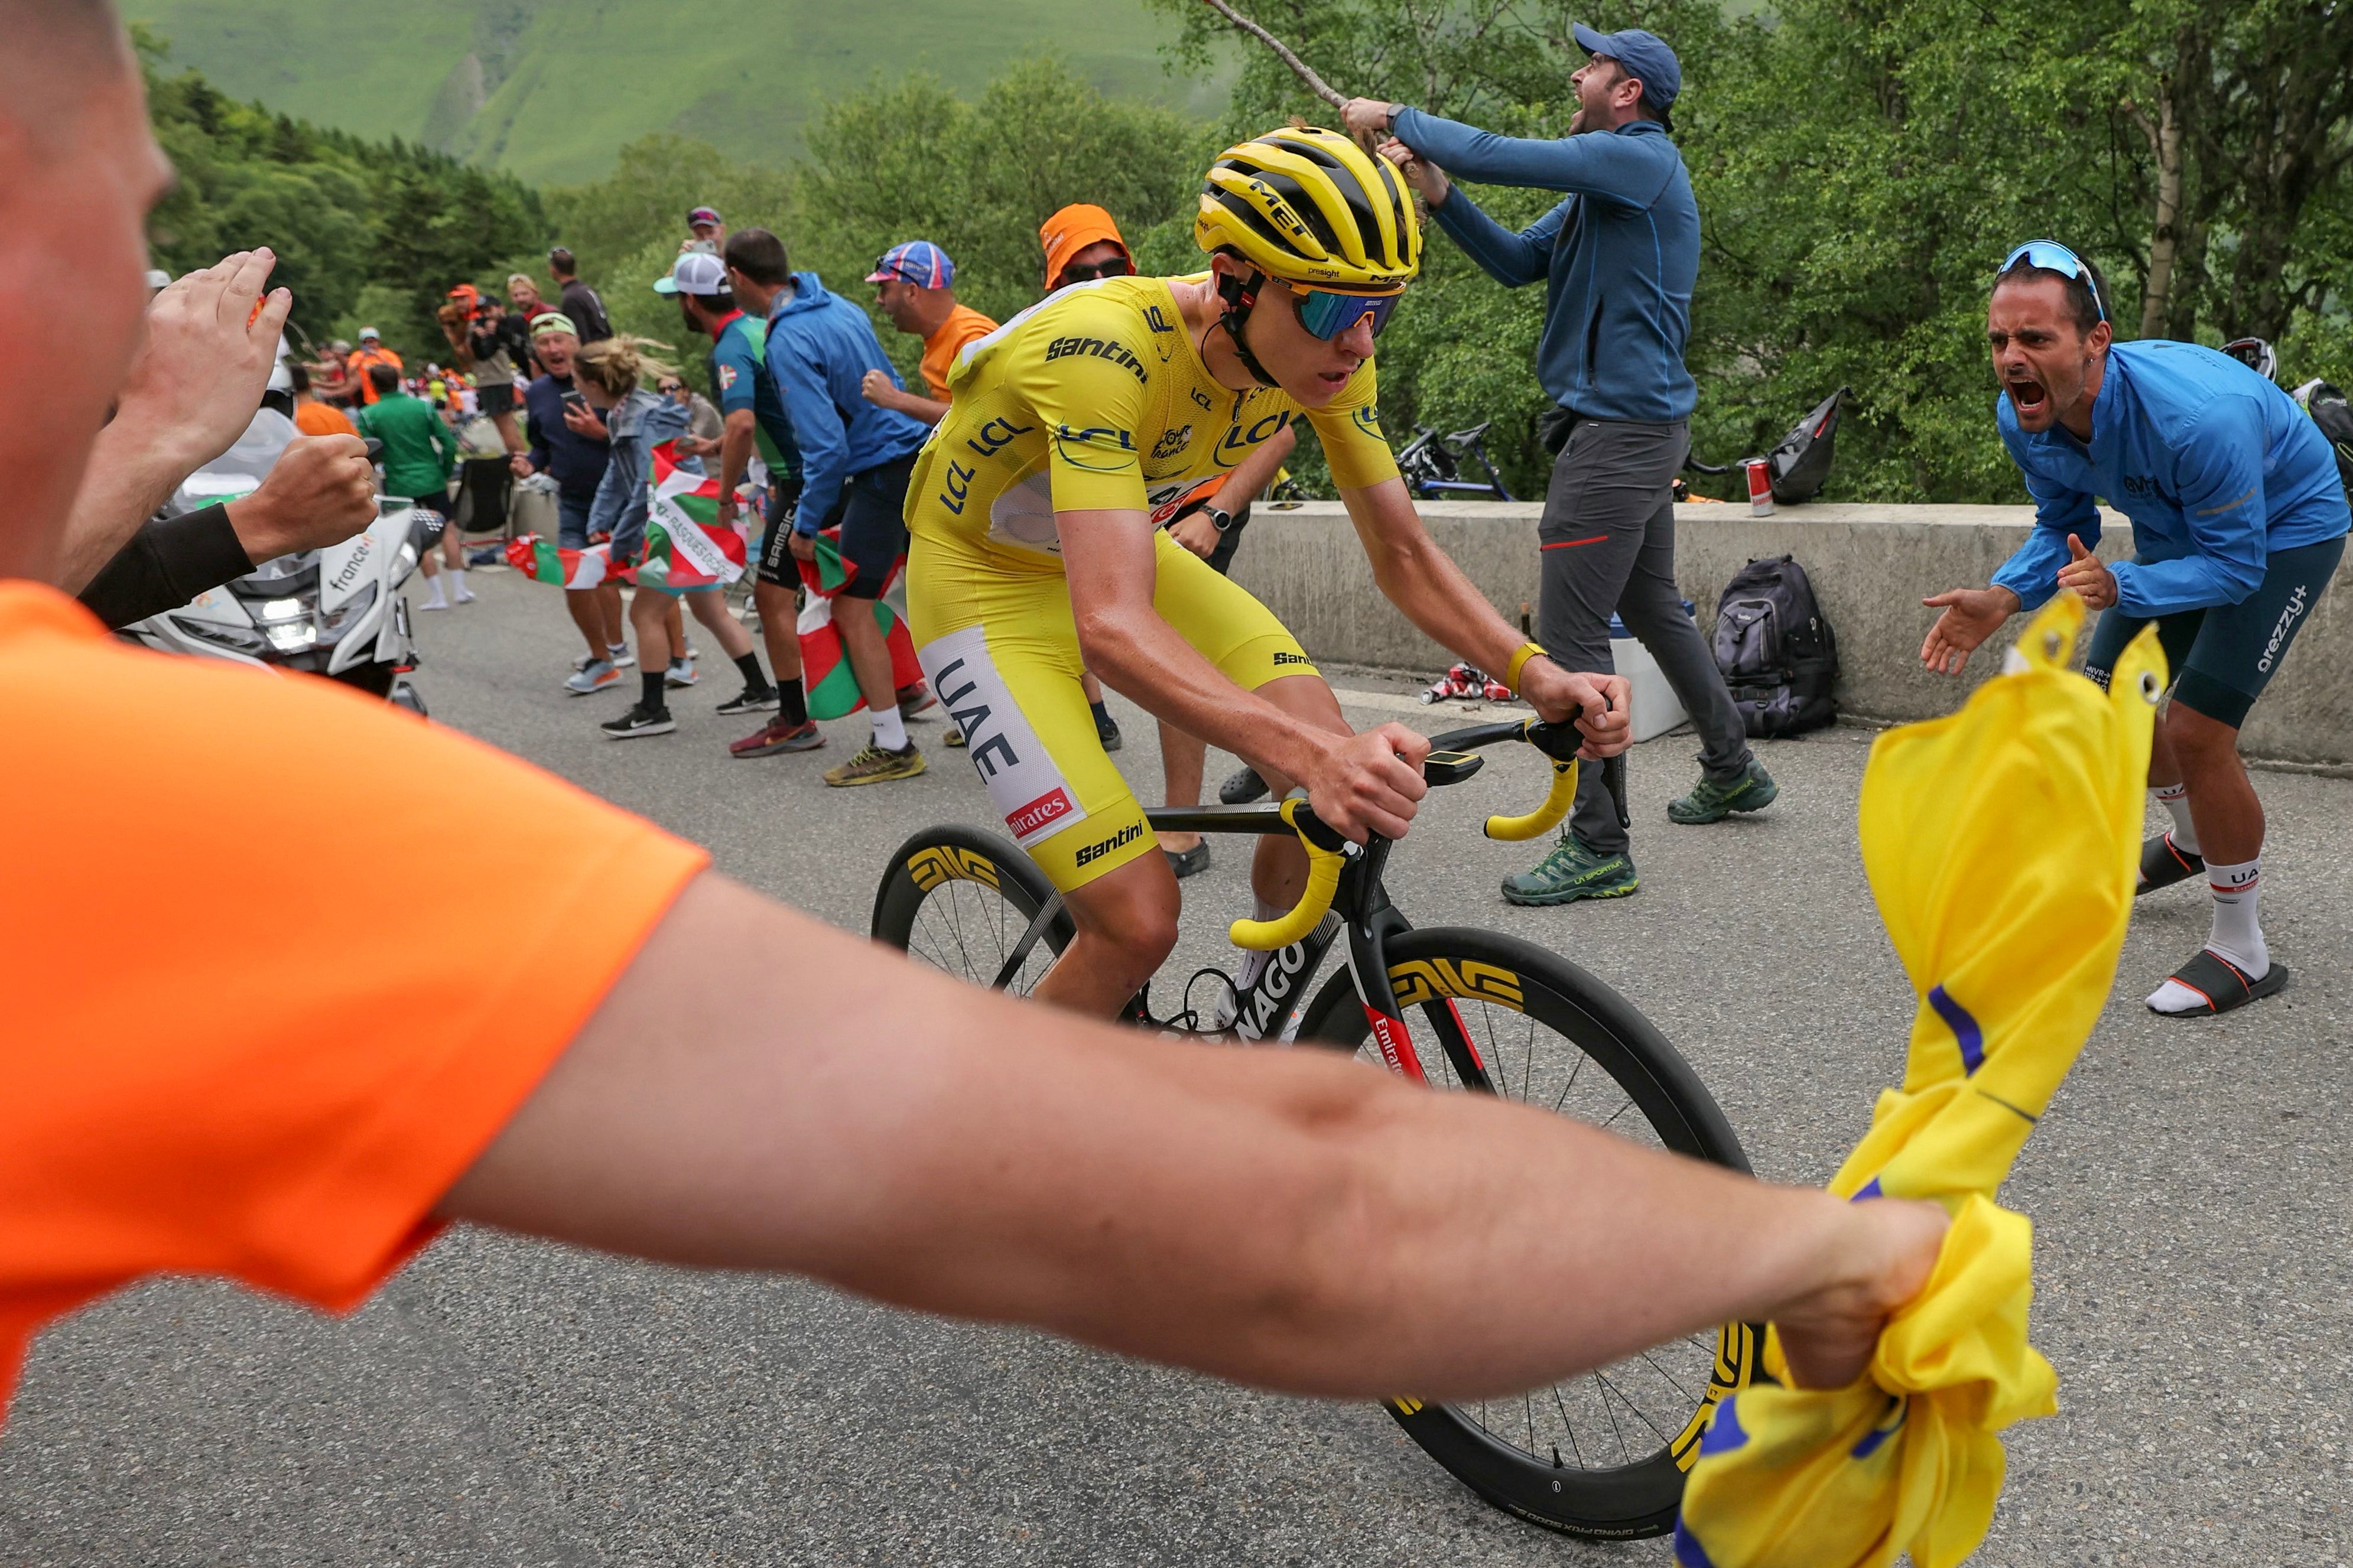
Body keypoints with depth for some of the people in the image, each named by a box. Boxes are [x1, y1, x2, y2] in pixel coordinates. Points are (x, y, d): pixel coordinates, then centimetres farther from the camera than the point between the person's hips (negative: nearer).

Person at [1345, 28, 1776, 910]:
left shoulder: (1639, 158, -14)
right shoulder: (1605, 183, 18)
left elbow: (1498, 156, -21)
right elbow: (1516, 262, 14)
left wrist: (1394, 116, -8)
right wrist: (1438, 195, 1)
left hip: (1622, 430, -11)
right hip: (1642, 426, 11)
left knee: (1569, 636, -10)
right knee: (1653, 606, 21)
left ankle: (1597, 848, -5)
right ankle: (1732, 773, 37)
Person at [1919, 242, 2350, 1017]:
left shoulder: (2197, 414, -42)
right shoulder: (2024, 418, -21)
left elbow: (2236, 564, -32)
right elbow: (2063, 531, -5)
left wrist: (2121, 588, -48)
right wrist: (2001, 599, -24)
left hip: (2282, 531, -7)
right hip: (2178, 529, 7)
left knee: (2195, 729, -18)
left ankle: (2242, 953, -1)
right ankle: (2195, 840, 43)